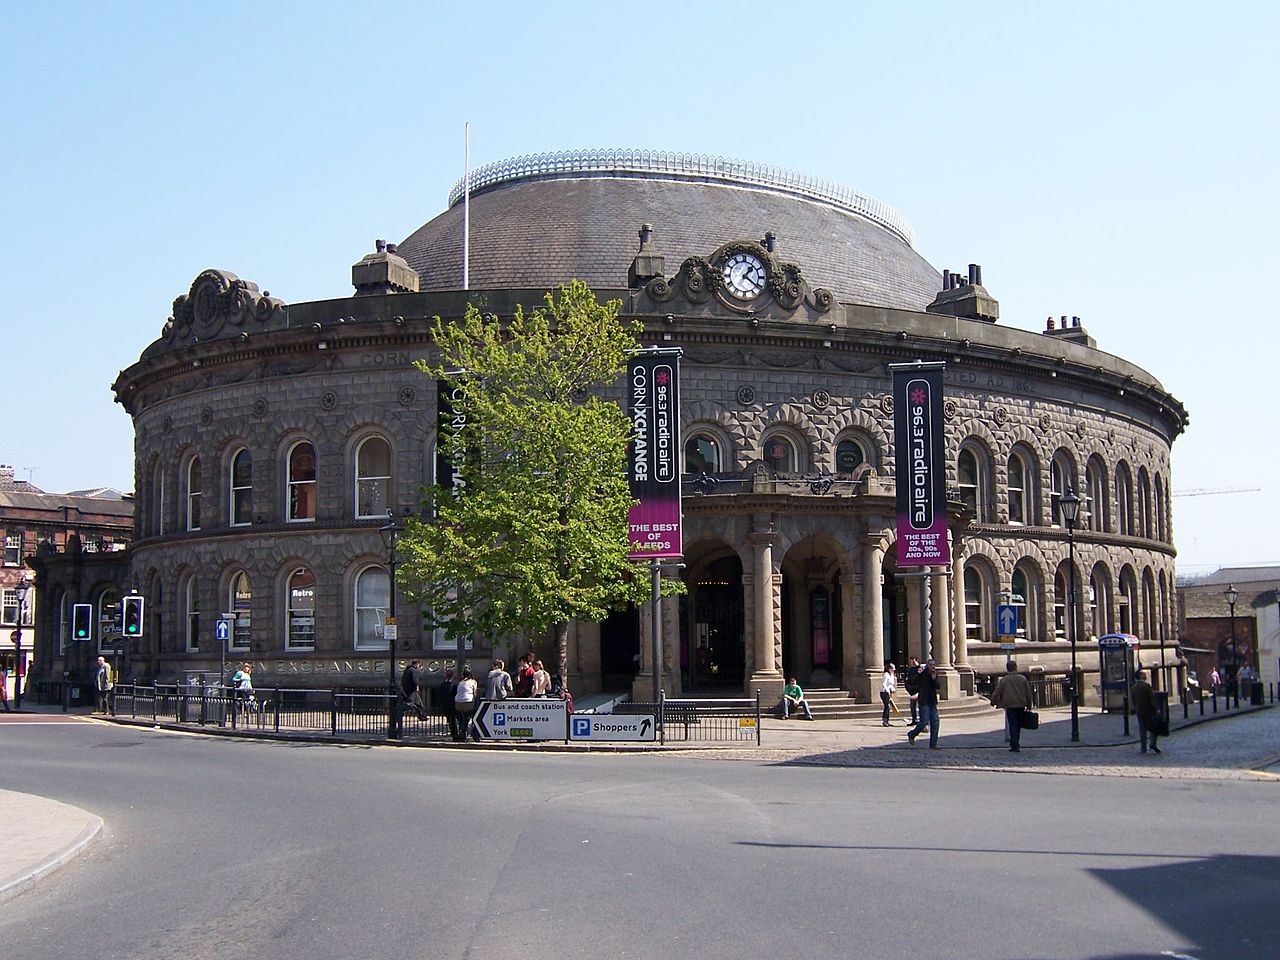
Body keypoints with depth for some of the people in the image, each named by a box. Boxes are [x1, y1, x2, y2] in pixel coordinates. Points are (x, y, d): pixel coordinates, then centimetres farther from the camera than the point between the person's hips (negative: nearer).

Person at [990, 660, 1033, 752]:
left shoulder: (1003, 680, -2)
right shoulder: (1023, 679, 4)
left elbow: (997, 692, -1)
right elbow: (1028, 693, 6)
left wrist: (993, 702, 15)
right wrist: (1028, 705, 14)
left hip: (1010, 706, -2)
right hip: (1021, 705, 3)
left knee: (1012, 725, -2)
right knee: (1018, 726, 14)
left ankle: (1015, 745, -9)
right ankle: (1016, 744, 22)